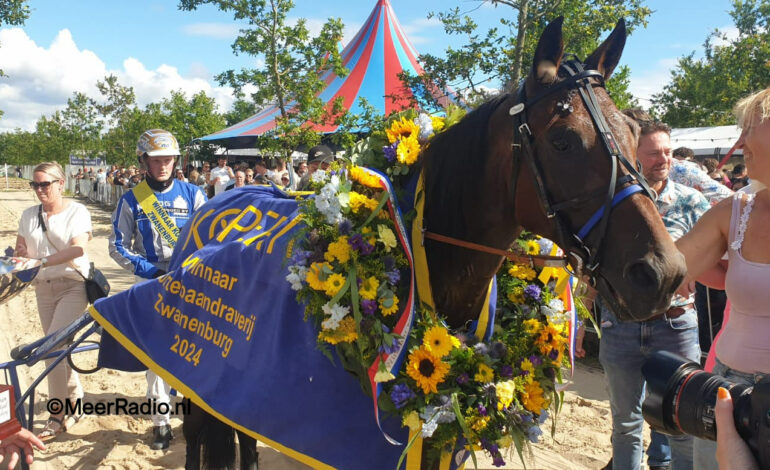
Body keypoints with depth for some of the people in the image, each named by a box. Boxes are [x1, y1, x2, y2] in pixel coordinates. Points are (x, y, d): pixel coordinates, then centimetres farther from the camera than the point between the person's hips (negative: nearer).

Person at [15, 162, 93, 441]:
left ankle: (57, 416, -4)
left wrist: (41, 261, -32)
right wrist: (19, 255, -15)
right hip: (43, 288, 6)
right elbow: (21, 249, 9)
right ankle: (75, 401, 27)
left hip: (72, 285, -5)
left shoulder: (76, 211, -8)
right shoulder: (29, 215, 7)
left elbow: (78, 248, -21)